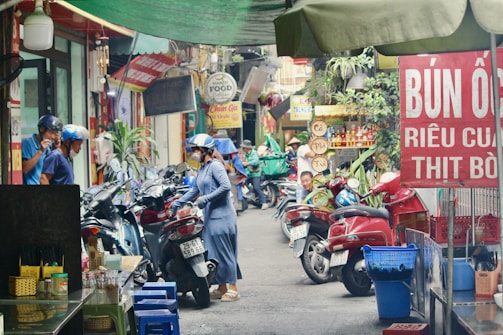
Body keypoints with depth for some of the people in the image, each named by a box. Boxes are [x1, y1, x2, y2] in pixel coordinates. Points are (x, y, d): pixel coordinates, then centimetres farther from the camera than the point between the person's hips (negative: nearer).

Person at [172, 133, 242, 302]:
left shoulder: (215, 166, -11)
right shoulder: (202, 168, 17)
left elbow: (226, 186, -22)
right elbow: (195, 189, 26)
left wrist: (206, 198, -20)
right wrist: (178, 202, 22)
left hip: (221, 216, -9)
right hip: (210, 217, 9)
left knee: (224, 252, -6)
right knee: (213, 253, 10)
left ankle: (233, 289, -1)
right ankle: (222, 288, 17)